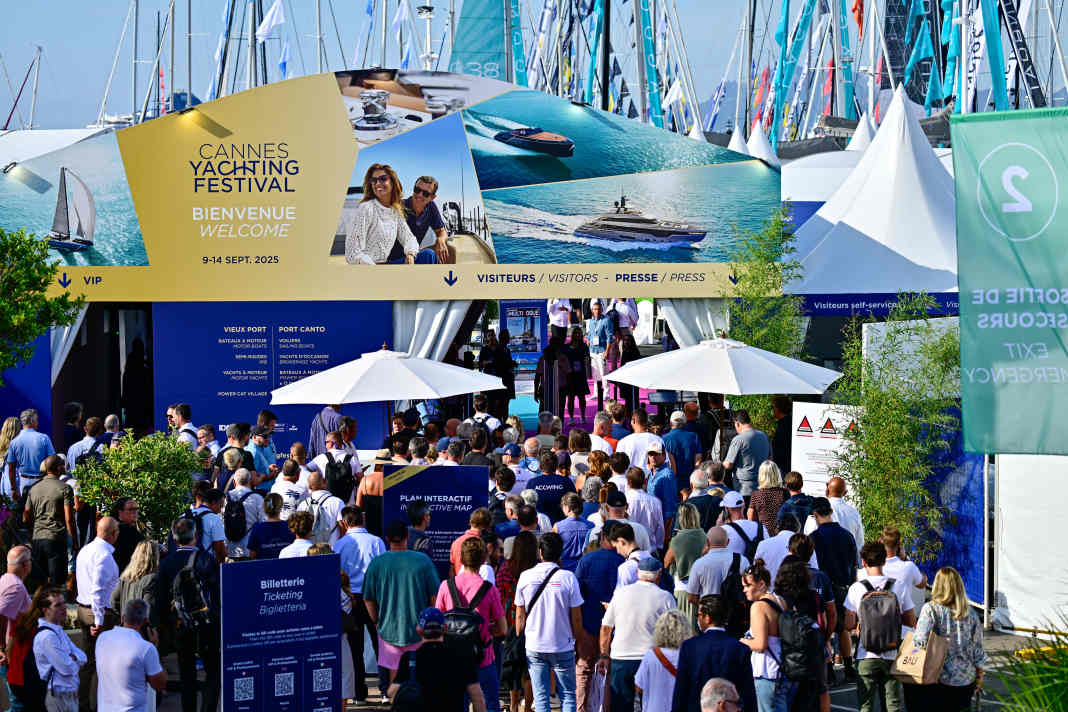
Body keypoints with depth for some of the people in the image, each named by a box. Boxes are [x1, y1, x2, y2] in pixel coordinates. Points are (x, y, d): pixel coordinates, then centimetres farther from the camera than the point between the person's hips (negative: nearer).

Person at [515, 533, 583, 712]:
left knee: (540, 697, 6)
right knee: (567, 695, 8)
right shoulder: (568, 578, -9)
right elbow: (576, 617, -5)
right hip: (563, 646, -1)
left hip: (534, 647, 2)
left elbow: (520, 616, 3)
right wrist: (575, 639, 9)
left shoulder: (525, 577, -3)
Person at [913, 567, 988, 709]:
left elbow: (921, 640, -24)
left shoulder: (931, 609, -12)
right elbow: (977, 647, 5)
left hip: (941, 678, -3)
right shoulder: (970, 613, 1)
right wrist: (980, 674, 16)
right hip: (967, 679, 4)